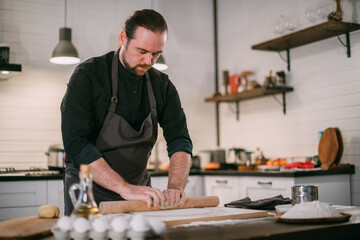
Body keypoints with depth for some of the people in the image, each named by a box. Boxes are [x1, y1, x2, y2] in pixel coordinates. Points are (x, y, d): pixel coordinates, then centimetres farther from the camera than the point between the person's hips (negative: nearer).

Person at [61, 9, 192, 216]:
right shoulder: (87, 76, -15)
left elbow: (180, 140, -5)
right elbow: (77, 144, -24)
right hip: (90, 189, -4)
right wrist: (126, 189, -33)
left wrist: (176, 188, -23)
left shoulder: (162, 85, 0)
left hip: (139, 188, 4)